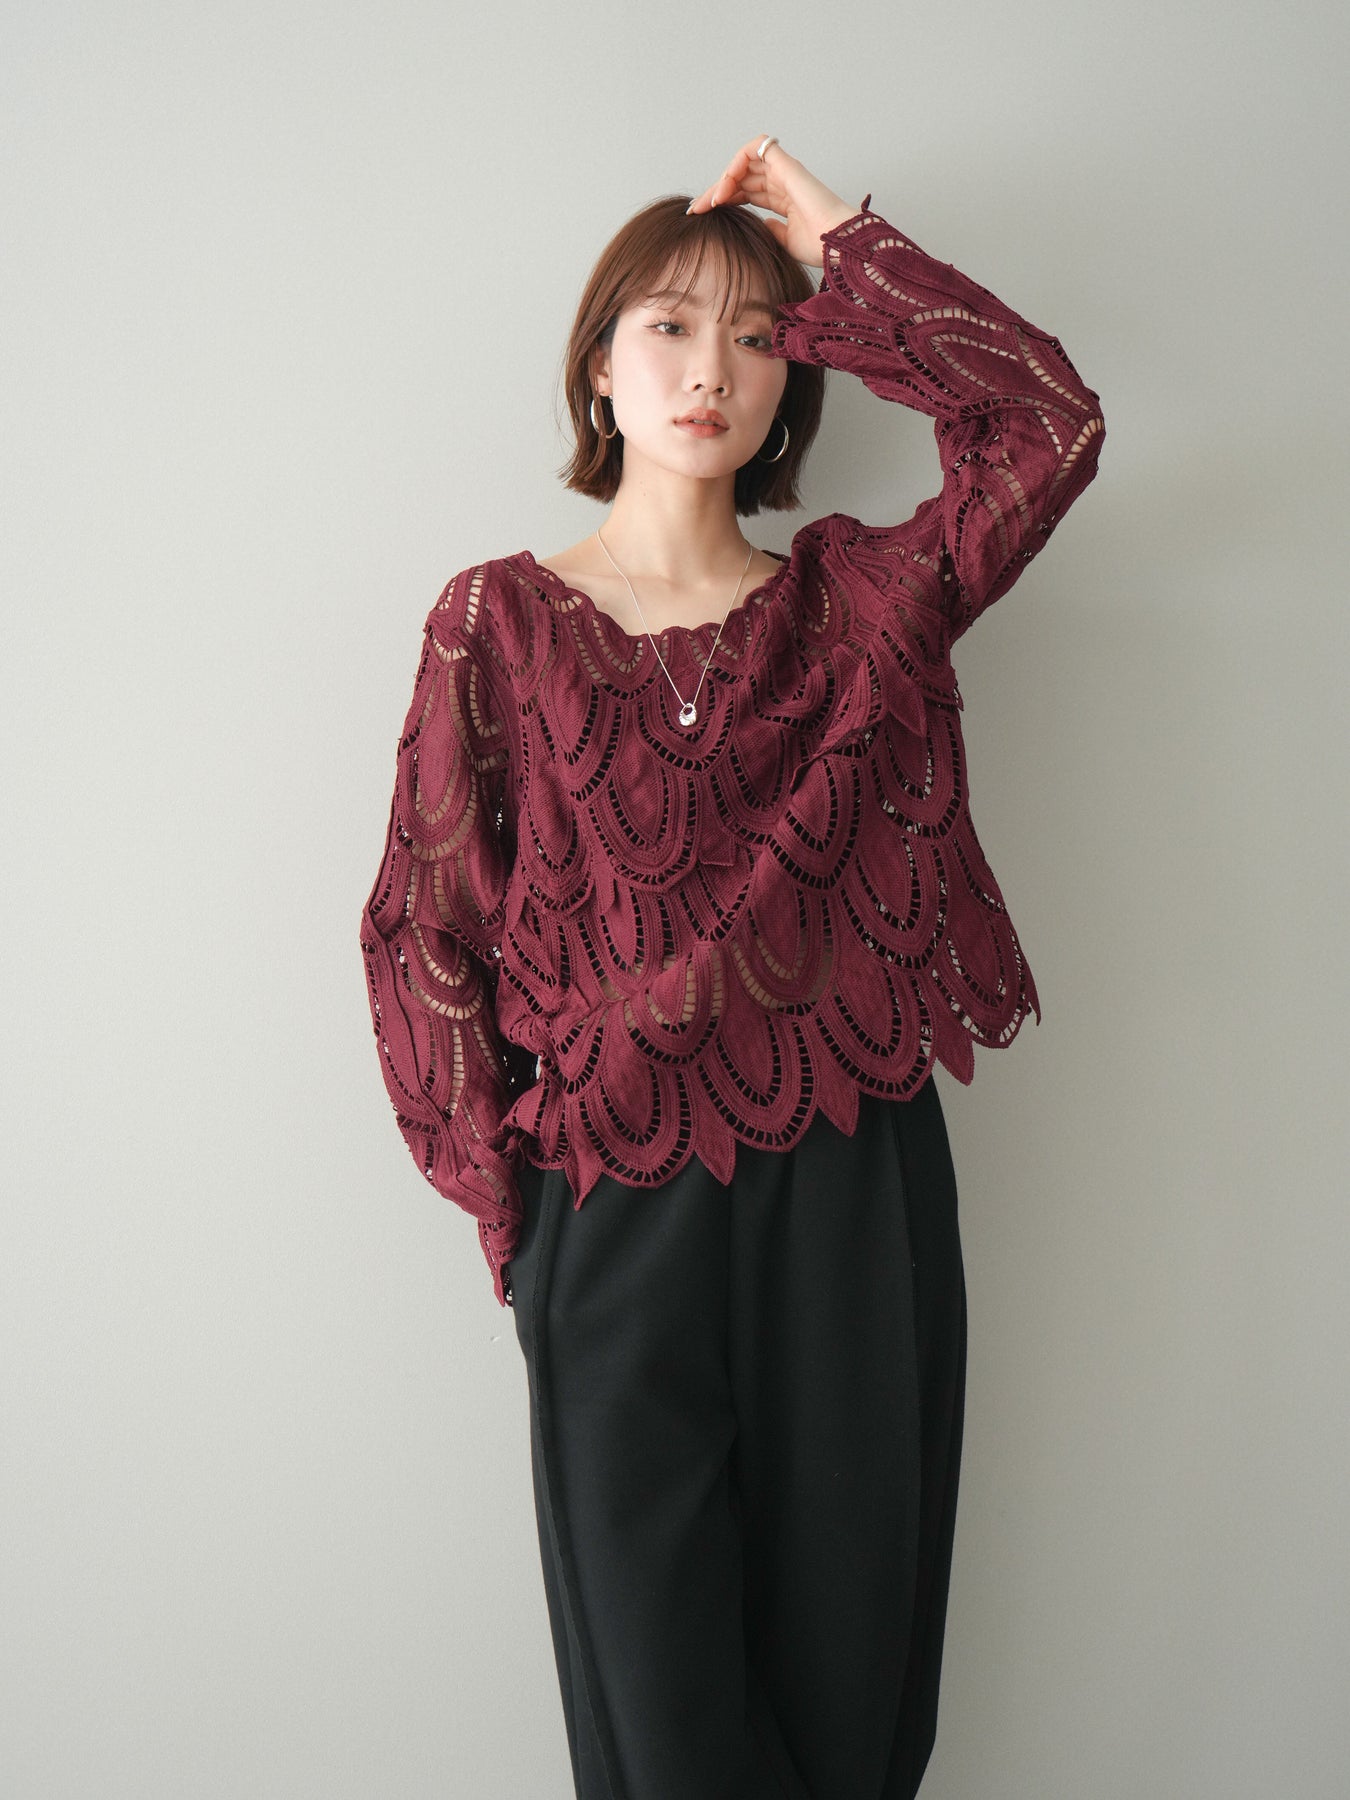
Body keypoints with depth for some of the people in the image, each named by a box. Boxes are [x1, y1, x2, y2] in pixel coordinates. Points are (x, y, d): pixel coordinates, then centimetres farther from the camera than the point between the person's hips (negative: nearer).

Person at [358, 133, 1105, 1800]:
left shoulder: (856, 595, 6)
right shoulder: (500, 620, 1)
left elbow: (1049, 422, -7)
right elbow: (430, 928, 0)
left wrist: (839, 245, -2)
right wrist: (499, 1199, -2)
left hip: (859, 1183, 2)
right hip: (617, 1206, -1)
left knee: (851, 1632, 16)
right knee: (654, 1663, 11)